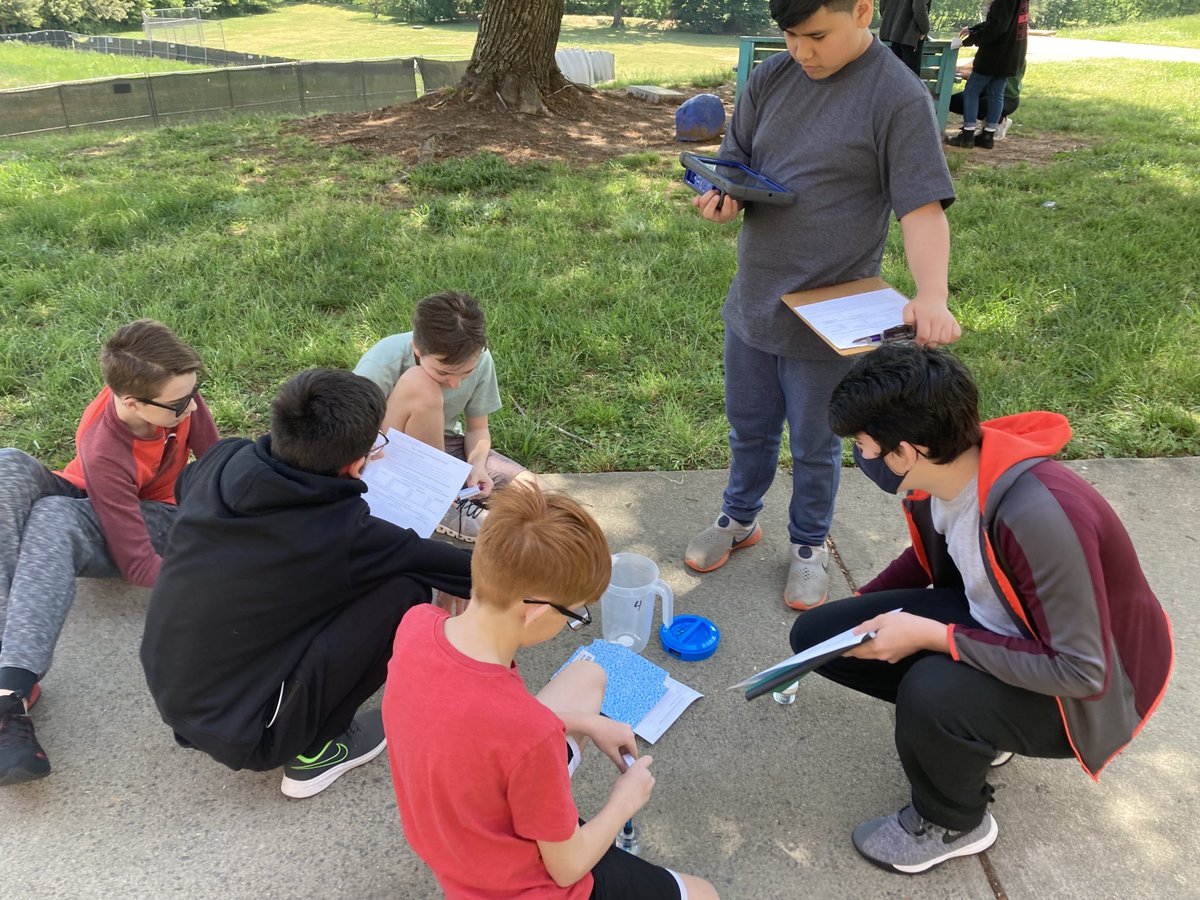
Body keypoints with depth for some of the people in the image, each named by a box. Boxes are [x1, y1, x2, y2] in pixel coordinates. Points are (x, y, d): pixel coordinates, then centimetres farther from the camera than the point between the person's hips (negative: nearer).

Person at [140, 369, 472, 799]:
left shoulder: (223, 461, -10)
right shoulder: (343, 536, -27)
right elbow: (469, 572, -16)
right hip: (241, 737, -7)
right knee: (404, 590, -15)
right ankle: (314, 752, 3)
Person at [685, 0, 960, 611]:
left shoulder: (899, 97, -15)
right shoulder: (772, 77, 1)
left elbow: (922, 208, -19)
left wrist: (931, 296, -34)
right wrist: (722, 197, -15)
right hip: (752, 302, 5)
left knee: (815, 445, 14)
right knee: (749, 428, 22)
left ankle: (808, 544, 38)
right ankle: (740, 518, 47)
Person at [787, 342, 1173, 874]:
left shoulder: (1040, 514, -36)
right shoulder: (936, 473, -12)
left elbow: (1081, 671, -30)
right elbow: (930, 558, 9)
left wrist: (932, 636, -30)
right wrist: (856, 619, 2)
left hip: (1080, 689, -7)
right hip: (990, 622, 7)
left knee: (930, 692, -37)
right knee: (817, 635, -5)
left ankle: (954, 825, -2)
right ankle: (972, 732, 13)